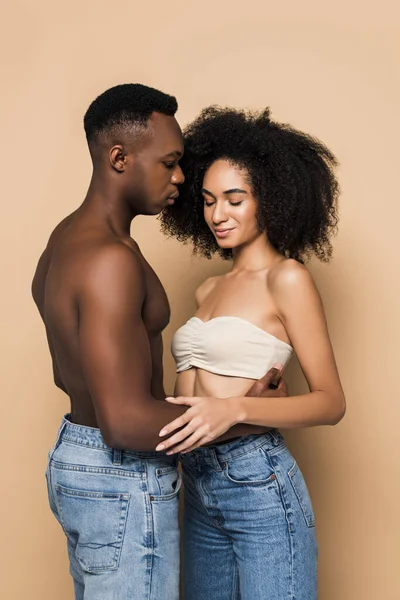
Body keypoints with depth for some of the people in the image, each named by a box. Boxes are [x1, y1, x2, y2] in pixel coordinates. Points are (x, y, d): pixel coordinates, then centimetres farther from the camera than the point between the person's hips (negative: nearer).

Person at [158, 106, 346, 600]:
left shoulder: (287, 279, -7)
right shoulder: (209, 290, 13)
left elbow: (330, 402, -11)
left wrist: (234, 410, -24)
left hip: (259, 484, -7)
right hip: (199, 484, 7)